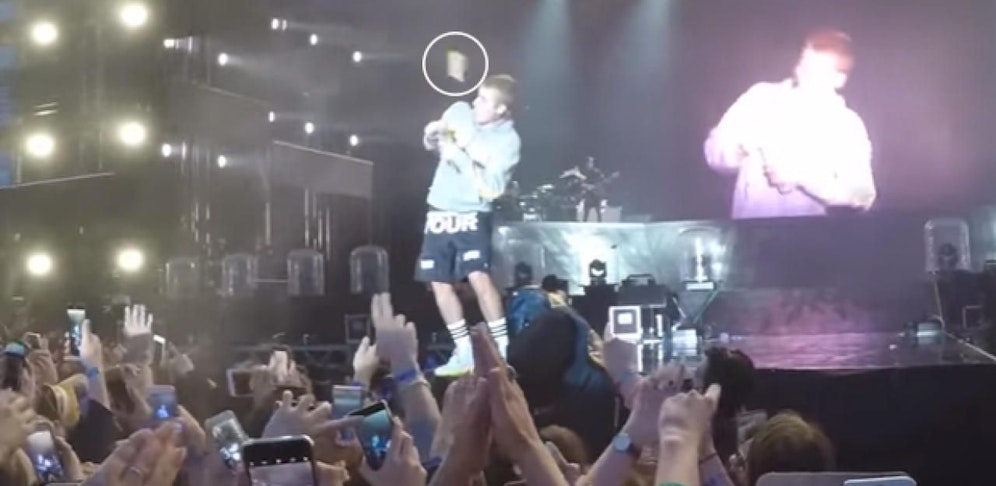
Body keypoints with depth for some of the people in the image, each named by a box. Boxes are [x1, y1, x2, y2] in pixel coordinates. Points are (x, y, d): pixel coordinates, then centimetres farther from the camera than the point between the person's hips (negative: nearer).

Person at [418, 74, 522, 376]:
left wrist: (460, 157, -23)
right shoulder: (459, 112, 1)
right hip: (439, 212, 6)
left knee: (478, 276, -22)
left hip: (471, 214, -6)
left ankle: (502, 351, -15)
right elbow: (431, 145, 19)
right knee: (440, 284, 5)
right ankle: (465, 354, 14)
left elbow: (491, 190, -22)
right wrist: (433, 134, -4)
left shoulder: (508, 140, -13)